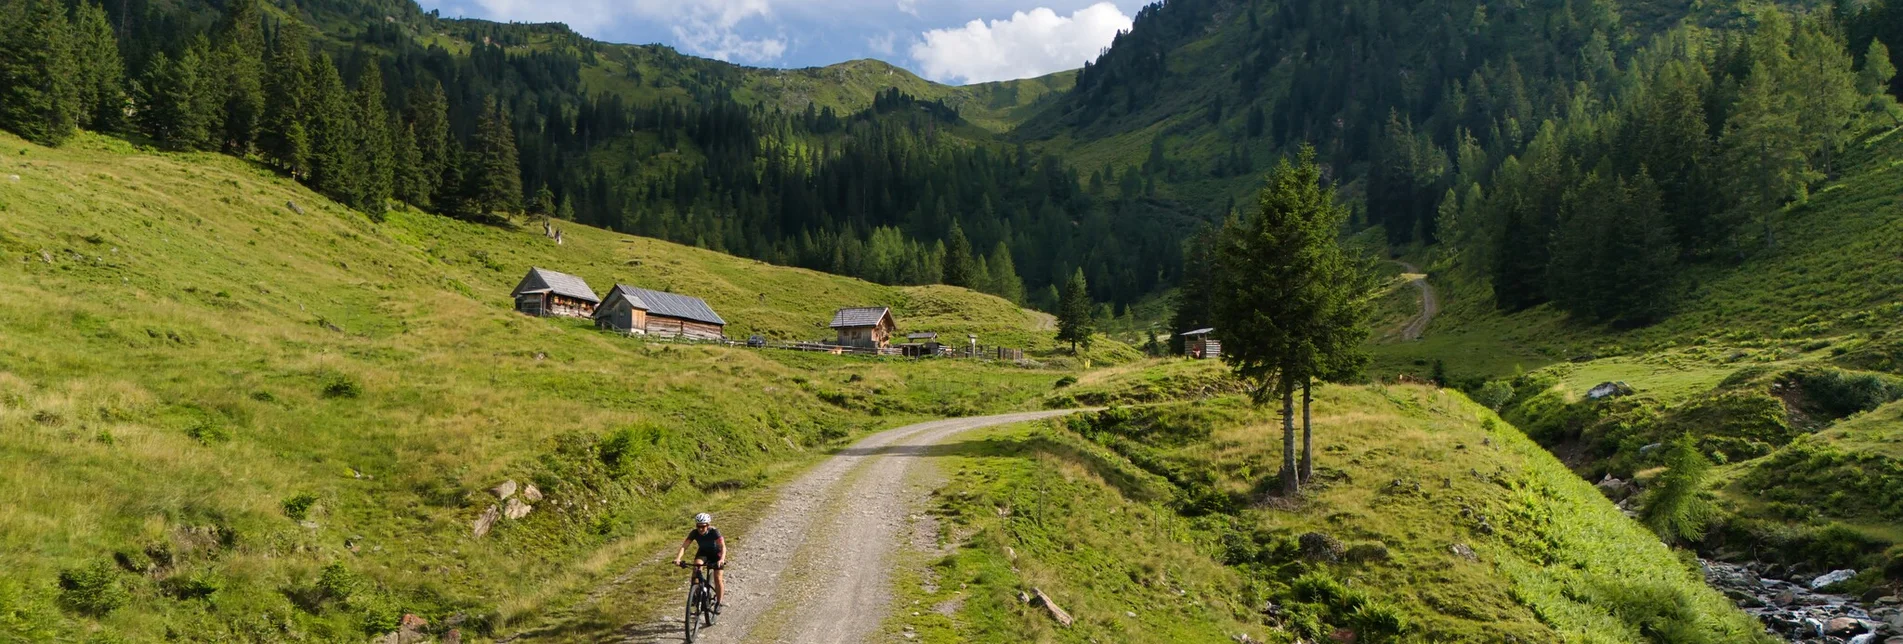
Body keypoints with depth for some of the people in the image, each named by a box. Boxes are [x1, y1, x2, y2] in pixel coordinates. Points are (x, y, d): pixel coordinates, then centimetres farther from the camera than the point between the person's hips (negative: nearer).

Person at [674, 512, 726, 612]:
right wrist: (678, 558, -47)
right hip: (703, 552, 2)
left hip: (716, 554, -2)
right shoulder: (694, 533, -24)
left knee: (717, 579, -11)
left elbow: (723, 546, -42)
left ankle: (718, 603, 6)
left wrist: (722, 559, -59)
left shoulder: (714, 532, -32)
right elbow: (684, 546, -30)